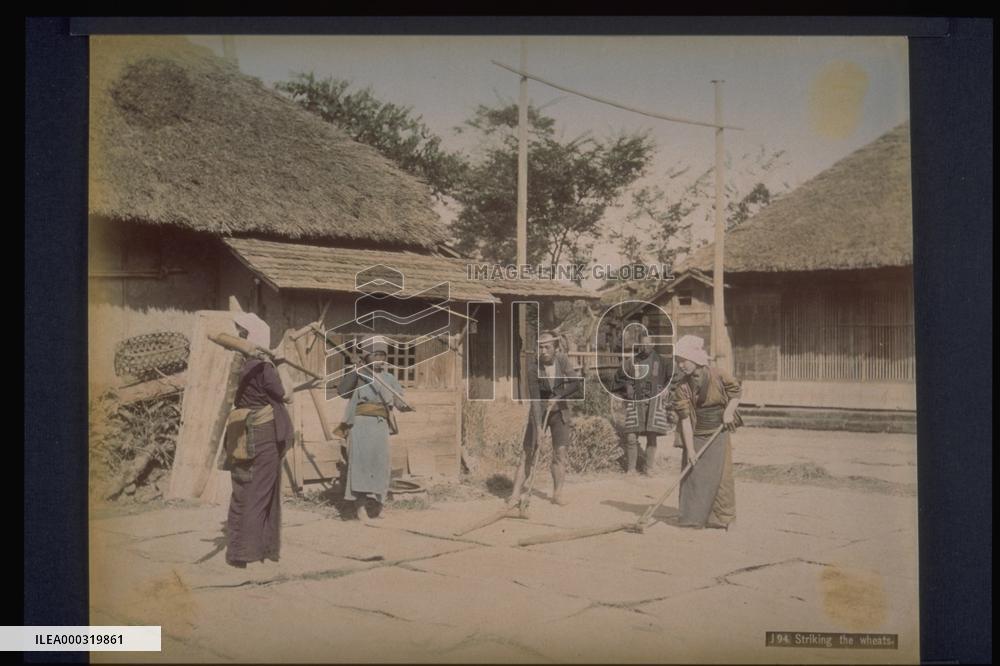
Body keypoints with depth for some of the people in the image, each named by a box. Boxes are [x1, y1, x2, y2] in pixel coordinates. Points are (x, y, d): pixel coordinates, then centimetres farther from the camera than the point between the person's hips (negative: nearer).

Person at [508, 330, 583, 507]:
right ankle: (515, 495, -7)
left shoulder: (563, 360, -11)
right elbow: (535, 399, -24)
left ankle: (557, 494, 4)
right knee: (528, 453, -7)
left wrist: (558, 397, -22)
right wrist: (538, 426, -30)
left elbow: (578, 385, -14)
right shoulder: (533, 368, -19)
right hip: (539, 412, -2)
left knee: (561, 452, -6)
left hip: (559, 412, 2)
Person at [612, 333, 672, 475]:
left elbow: (670, 379, 14)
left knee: (651, 436, 1)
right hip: (635, 402, 0)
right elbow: (619, 378, 15)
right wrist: (626, 386, -2)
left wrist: (666, 390, -2)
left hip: (654, 401, 0)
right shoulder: (630, 362, 6)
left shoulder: (661, 362, 6)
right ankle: (630, 469, 7)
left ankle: (650, 468, 14)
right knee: (631, 437, -6)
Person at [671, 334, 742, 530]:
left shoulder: (719, 376, -10)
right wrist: (689, 448, -19)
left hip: (718, 434, -1)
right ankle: (694, 517, 11)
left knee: (720, 474, 1)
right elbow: (685, 419, -14)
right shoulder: (682, 388, -9)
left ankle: (724, 517, 13)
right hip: (696, 435, 1)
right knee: (694, 475, 0)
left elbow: (735, 394, 6)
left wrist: (728, 411, -13)